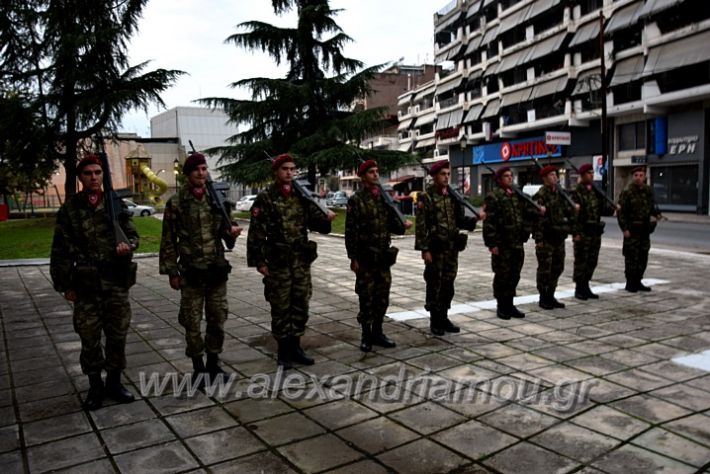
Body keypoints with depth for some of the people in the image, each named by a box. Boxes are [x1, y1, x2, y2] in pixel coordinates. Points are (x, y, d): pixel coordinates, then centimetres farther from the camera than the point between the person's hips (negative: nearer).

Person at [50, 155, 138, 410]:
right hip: (86, 285, -1)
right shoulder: (69, 209, -1)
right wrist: (64, 284, -2)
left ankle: (114, 381, 26)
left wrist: (128, 245, -15)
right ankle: (95, 385, 24)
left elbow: (132, 234, 9)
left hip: (117, 283, 2)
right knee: (90, 338, 7)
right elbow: (61, 250, 0)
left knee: (117, 335, 10)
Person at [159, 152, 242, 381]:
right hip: (191, 271, -3)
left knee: (217, 319, 10)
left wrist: (230, 229, -7)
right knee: (192, 321, 5)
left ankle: (213, 361, 27)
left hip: (217, 268, 3)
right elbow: (168, 240, -2)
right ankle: (198, 365, 22)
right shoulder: (176, 203, -5)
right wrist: (171, 271, -4)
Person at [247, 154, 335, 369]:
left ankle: (295, 347, 24)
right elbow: (256, 232, -9)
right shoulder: (265, 198, -6)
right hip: (277, 262, -5)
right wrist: (259, 261, -14)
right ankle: (283, 351, 16)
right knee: (281, 308, 4)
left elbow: (315, 222, 12)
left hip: (301, 260, 5)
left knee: (300, 305, 10)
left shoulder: (302, 196, 9)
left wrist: (326, 218, -10)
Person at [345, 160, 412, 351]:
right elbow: (351, 231, -9)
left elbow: (392, 224, 14)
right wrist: (353, 257, -13)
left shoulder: (385, 197, 10)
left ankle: (377, 332, 24)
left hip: (384, 255, 5)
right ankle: (366, 335, 15)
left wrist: (403, 225, -8)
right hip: (365, 256, -5)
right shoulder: (356, 200, -6)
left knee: (382, 296, 10)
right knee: (366, 296, 2)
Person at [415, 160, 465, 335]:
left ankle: (444, 318, 24)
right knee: (434, 285, 2)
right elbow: (421, 226, -12)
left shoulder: (453, 196, 11)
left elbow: (459, 220, 16)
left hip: (452, 248, 6)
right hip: (435, 249, -6)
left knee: (448, 285, 12)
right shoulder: (425, 197, -7)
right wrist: (424, 249, -15)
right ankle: (435, 321, 14)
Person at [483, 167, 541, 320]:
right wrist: (492, 243, -17)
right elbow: (489, 222, -13)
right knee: (502, 275, 2)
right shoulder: (493, 197, -8)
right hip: (502, 244, -7)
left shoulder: (518, 196, 14)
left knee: (514, 275, 12)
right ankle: (501, 306, 14)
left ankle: (509, 304, 24)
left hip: (517, 244, 7)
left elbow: (527, 213, 22)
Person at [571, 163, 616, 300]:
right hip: (583, 232, -7)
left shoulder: (596, 191, 14)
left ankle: (585, 287, 23)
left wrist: (612, 208, -6)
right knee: (581, 261, -1)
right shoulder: (577, 192, -9)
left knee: (592, 262, 12)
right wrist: (575, 233, -18)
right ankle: (579, 289, 9)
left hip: (596, 232, 7)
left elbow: (603, 209, 16)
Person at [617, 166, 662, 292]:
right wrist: (624, 229, -15)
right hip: (632, 229, -6)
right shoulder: (627, 192, -9)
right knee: (632, 257, -4)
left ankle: (638, 282, 21)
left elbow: (651, 206, 20)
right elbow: (620, 212, -10)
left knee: (643, 257, 10)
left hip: (645, 229, 6)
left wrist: (656, 214, -2)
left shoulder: (649, 191, 9)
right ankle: (630, 283, 5)